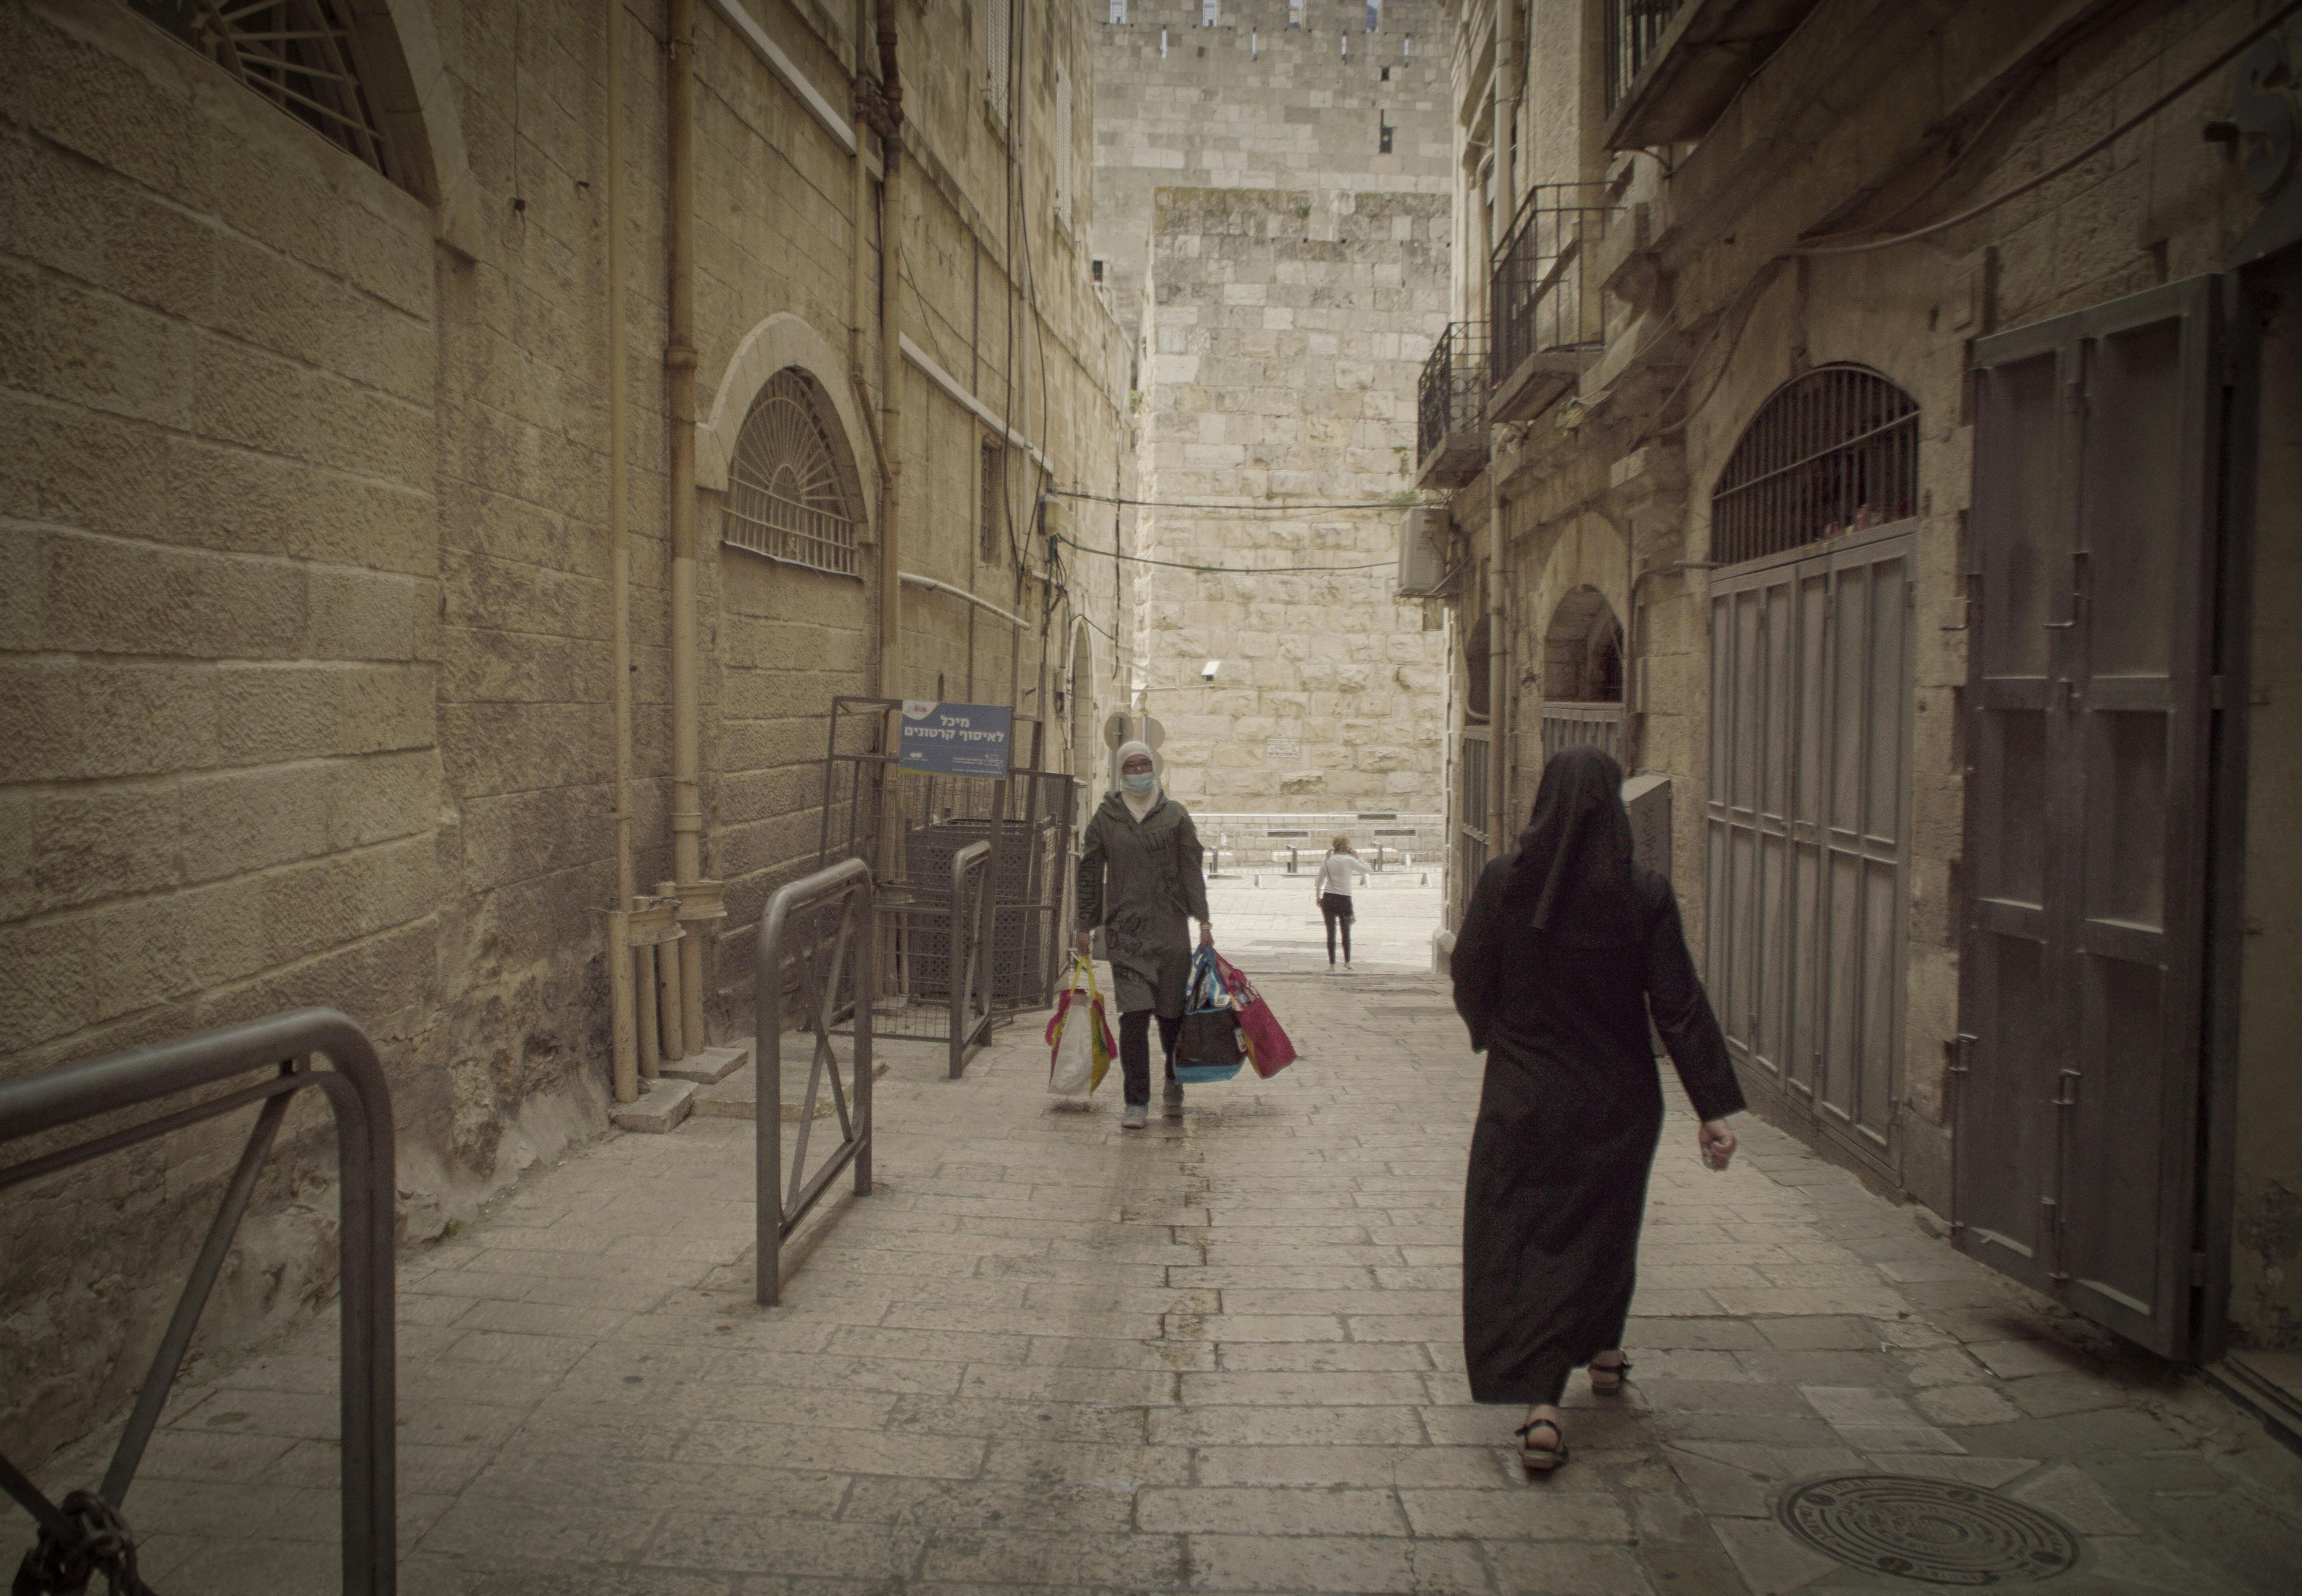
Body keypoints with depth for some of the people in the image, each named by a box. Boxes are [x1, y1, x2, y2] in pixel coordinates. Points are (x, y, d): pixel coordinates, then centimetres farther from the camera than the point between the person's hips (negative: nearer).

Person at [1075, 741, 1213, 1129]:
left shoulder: (1175, 815, 7)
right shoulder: (1105, 818, 7)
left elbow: (1191, 870, 4)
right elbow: (1090, 875, 11)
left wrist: (1203, 920, -3)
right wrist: (1085, 927, 9)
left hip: (1171, 929, 1)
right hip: (1124, 930, 0)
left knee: (1173, 1013, 6)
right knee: (1134, 1016, -9)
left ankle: (1175, 1083, 32)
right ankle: (1137, 1102, -2)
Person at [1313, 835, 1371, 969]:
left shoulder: (1326, 861, 4)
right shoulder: (1349, 860, -8)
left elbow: (1318, 883, 9)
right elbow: (1369, 871, -1)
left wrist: (1318, 898, 22)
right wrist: (1357, 857, 8)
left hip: (1328, 899, 3)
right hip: (1344, 900, -3)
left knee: (1331, 933, 7)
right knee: (1346, 932, 13)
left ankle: (1332, 964, 7)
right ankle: (1347, 962, 17)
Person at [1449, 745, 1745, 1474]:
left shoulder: (1503, 881, -11)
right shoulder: (1644, 892, -12)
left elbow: (1470, 985, -2)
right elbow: (1680, 1006, -10)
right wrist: (1714, 1108, -6)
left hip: (1523, 1096, -1)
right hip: (1616, 1099, 1)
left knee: (1516, 1238, 3)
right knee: (1605, 1223, 23)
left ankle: (1540, 1405, -10)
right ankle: (1602, 1351, 44)